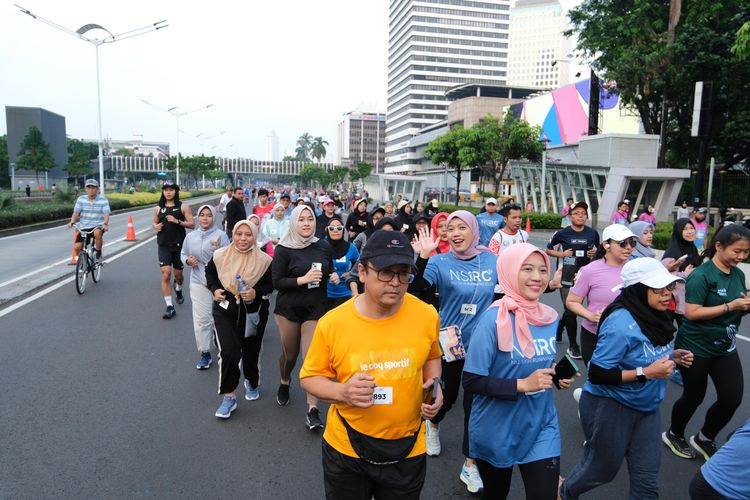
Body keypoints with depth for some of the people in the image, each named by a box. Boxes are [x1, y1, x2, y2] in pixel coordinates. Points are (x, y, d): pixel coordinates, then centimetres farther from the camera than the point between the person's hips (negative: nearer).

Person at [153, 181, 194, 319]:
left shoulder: (183, 206, -2)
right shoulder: (158, 208, 6)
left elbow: (192, 224, -6)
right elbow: (155, 223, 20)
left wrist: (177, 221, -20)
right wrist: (156, 227, -4)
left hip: (178, 245, -1)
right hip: (164, 246, 1)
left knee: (178, 274, 13)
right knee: (165, 274, -12)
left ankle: (178, 290, 49)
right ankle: (169, 307, -7)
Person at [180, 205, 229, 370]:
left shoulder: (221, 235, -7)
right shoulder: (190, 236, 4)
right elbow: (183, 254, 17)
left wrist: (217, 248, -25)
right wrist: (188, 260, -5)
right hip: (199, 283, 2)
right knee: (201, 319, 0)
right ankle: (204, 352, 14)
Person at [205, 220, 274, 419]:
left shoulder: (264, 260, -12)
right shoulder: (220, 256, -8)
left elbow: (271, 283, 0)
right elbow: (209, 273, 11)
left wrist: (257, 292, -18)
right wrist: (214, 289, -6)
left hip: (253, 314, 0)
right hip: (225, 312, 0)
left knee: (251, 352, 16)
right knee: (229, 352, -15)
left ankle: (251, 383, 47)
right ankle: (228, 396, 4)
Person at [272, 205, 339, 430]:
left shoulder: (324, 247, 0)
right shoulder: (284, 249, -9)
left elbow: (329, 270, 16)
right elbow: (277, 282, -12)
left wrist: (334, 276, -6)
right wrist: (303, 279, -24)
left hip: (315, 309, 1)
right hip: (288, 308, -1)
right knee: (289, 354, 15)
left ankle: (313, 410, 3)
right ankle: (284, 382, 49)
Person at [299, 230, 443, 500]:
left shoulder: (426, 316, -12)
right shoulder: (332, 322, -18)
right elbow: (310, 376, -5)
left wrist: (434, 385, -10)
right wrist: (342, 392, -24)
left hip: (408, 451, 1)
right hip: (345, 450, -1)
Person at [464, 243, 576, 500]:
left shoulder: (550, 317, -4)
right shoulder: (494, 319, -23)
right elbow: (471, 381, -22)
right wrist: (522, 385, -27)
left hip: (541, 428, 4)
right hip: (496, 432, -3)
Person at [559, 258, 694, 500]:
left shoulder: (654, 317, -3)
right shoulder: (621, 324, -28)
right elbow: (597, 375, -27)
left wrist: (671, 357, -2)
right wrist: (646, 373, -28)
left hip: (646, 407, 7)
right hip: (610, 407, -7)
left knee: (647, 480, 11)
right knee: (602, 468, 15)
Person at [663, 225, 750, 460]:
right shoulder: (701, 276, -19)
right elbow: (692, 313, -24)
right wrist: (731, 306, -24)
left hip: (725, 347, 6)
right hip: (696, 347, -6)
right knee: (694, 396, 9)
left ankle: (704, 439, 27)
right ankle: (674, 435, 36)